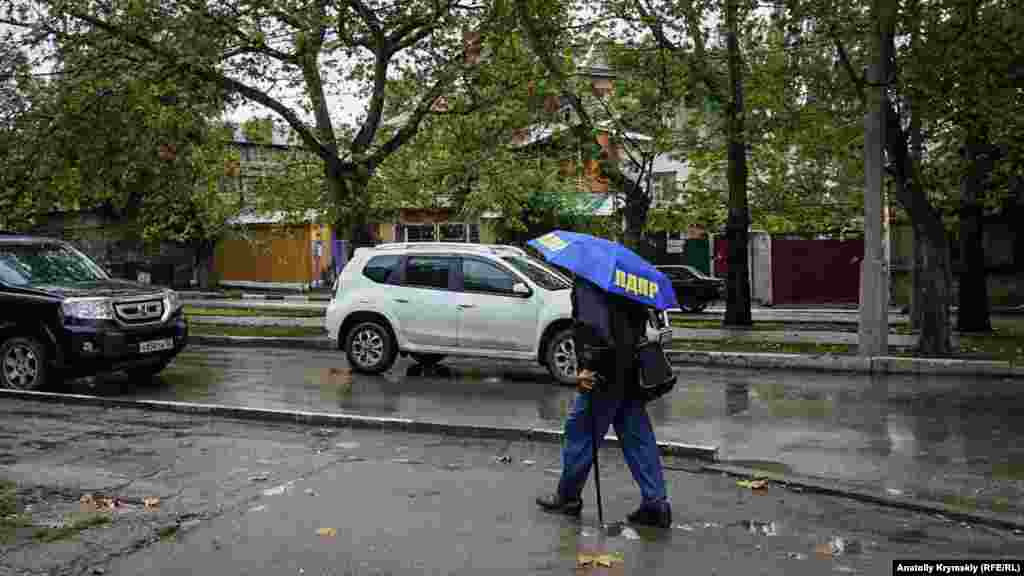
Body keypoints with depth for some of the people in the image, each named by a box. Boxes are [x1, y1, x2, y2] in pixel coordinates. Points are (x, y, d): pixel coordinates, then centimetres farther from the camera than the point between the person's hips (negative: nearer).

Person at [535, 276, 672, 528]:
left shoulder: (586, 279, -14)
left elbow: (593, 325, -25)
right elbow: (641, 314, 19)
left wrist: (587, 364, -23)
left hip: (606, 370, -8)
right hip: (631, 368, 8)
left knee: (580, 431, 7)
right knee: (637, 436, 10)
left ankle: (568, 497, 21)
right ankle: (656, 504, 10)